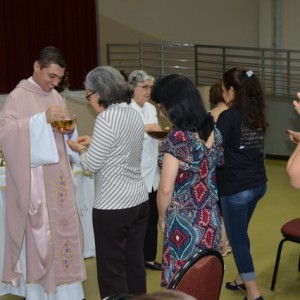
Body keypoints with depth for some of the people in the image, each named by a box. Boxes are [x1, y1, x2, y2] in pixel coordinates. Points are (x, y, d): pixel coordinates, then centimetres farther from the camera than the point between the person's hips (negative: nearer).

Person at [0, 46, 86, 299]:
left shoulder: (56, 97, 12)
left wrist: (70, 130, -6)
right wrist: (42, 118, -28)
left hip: (59, 177, 7)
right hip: (34, 180, -7)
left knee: (65, 230, 10)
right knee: (38, 236, -1)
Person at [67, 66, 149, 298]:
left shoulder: (107, 118, -16)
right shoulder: (134, 114, 9)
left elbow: (92, 165, -12)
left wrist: (81, 149, 7)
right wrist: (93, 144, 17)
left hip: (113, 206, -8)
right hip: (139, 200, 9)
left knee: (112, 270, 2)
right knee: (135, 264, 15)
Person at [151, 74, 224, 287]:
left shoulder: (177, 138, -21)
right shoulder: (213, 131, 1)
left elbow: (166, 189, -16)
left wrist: (162, 217, -1)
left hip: (185, 224, -7)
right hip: (211, 219, 7)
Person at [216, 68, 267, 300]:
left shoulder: (229, 116, -15)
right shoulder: (257, 115, 6)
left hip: (236, 187, -7)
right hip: (258, 183, 7)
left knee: (237, 238, 3)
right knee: (241, 233, 22)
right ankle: (242, 279, 33)